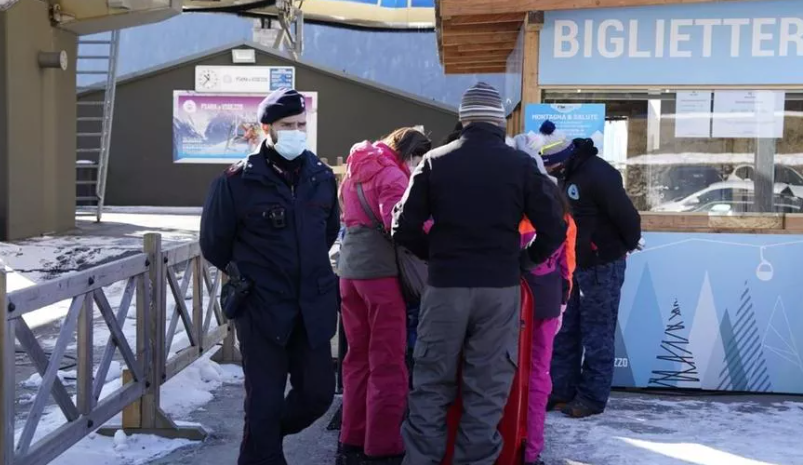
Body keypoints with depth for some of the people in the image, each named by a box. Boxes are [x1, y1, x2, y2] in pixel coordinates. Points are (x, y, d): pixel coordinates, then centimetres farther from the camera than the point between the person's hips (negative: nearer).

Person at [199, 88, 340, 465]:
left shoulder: (321, 177, 4)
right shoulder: (238, 181, -10)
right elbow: (213, 242, 2)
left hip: (313, 307, 5)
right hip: (260, 308, -4)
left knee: (318, 392, 10)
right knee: (265, 401, 1)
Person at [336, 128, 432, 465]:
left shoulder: (355, 169, 17)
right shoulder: (392, 175, -11)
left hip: (350, 268, 8)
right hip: (381, 270, -8)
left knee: (358, 358, 16)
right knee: (387, 363, -1)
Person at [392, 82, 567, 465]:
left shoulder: (435, 161, 2)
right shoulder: (520, 164, 0)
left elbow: (404, 228, -1)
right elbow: (554, 229, -3)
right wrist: (523, 261, 11)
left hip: (445, 287, 1)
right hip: (500, 289, 0)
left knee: (432, 385, 10)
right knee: (487, 390, 8)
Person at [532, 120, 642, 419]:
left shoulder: (598, 174, -22)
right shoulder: (566, 174, 7)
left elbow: (626, 216, -20)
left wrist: (628, 246, -5)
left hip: (602, 267, -9)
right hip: (572, 264, 9)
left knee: (597, 334, 1)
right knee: (565, 331, 13)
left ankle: (592, 397, 10)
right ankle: (561, 391, 22)